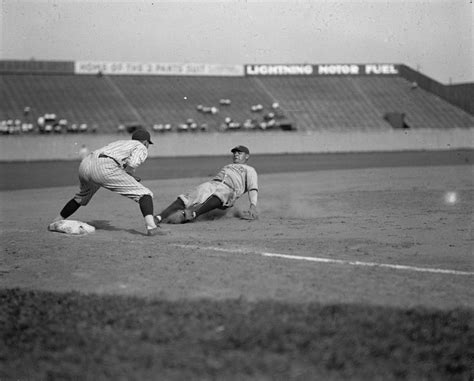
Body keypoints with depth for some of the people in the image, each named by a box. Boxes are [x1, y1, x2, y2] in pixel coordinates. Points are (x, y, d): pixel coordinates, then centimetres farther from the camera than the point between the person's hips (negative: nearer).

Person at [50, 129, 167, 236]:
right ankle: (151, 227, -26)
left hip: (85, 164, 8)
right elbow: (132, 164, -8)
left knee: (82, 196, 36)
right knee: (144, 194, -4)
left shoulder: (119, 143, 37)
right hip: (104, 169, -8)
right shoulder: (141, 148, 15)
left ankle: (56, 222, 45)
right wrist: (131, 175, 12)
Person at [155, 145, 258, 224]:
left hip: (228, 189, -5)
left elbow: (253, 189, 5)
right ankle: (159, 217, -39)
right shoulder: (227, 167, 41)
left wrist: (253, 205, -16)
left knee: (217, 197, -40)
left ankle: (193, 214, -61)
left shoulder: (249, 170, 24)